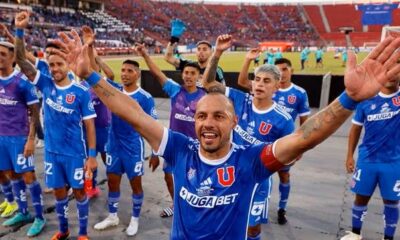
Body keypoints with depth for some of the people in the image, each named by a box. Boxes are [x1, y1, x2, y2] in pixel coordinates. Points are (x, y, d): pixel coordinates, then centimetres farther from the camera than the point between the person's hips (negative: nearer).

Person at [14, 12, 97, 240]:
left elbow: (89, 125, -10)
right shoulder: (46, 84, -2)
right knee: (59, 192, 17)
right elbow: (22, 61, -7)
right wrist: (20, 30, -20)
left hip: (75, 153, -3)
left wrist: (92, 155, -12)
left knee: (79, 191, 10)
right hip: (52, 151, 4)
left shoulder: (81, 92, -12)